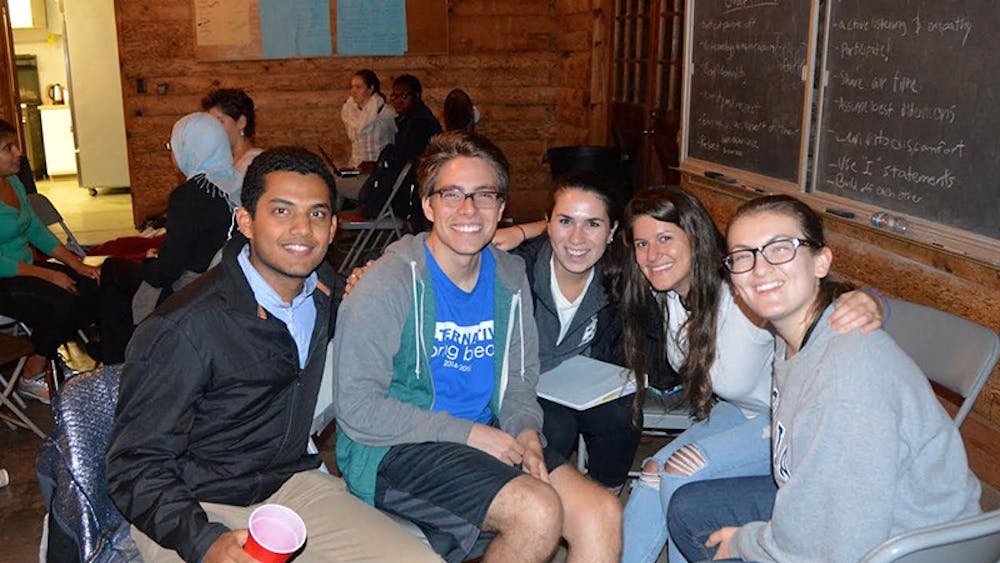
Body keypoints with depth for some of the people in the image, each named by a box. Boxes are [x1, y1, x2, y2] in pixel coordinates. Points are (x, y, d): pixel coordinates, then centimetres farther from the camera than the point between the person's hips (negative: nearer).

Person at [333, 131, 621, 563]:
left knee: (603, 514, -10)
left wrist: (526, 433, -7)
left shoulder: (510, 277, 6)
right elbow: (357, 408, -17)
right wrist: (468, 433, -19)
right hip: (392, 453, -6)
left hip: (487, 437, 6)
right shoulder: (391, 283, -15)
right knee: (538, 511, -25)